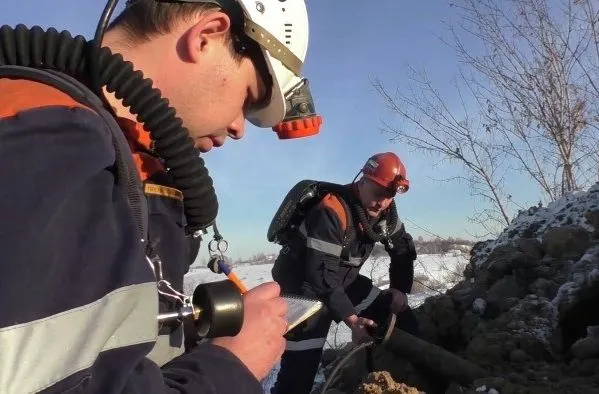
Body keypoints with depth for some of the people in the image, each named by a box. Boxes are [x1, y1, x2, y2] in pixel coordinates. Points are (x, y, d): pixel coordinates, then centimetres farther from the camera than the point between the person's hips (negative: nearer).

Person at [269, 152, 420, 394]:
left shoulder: (384, 210, -6)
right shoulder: (332, 211, -29)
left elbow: (403, 249, 8)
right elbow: (321, 274, -32)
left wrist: (399, 290, -2)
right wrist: (350, 318, -36)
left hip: (343, 279, 7)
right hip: (303, 284, -7)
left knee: (403, 323, 4)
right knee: (300, 367, -13)